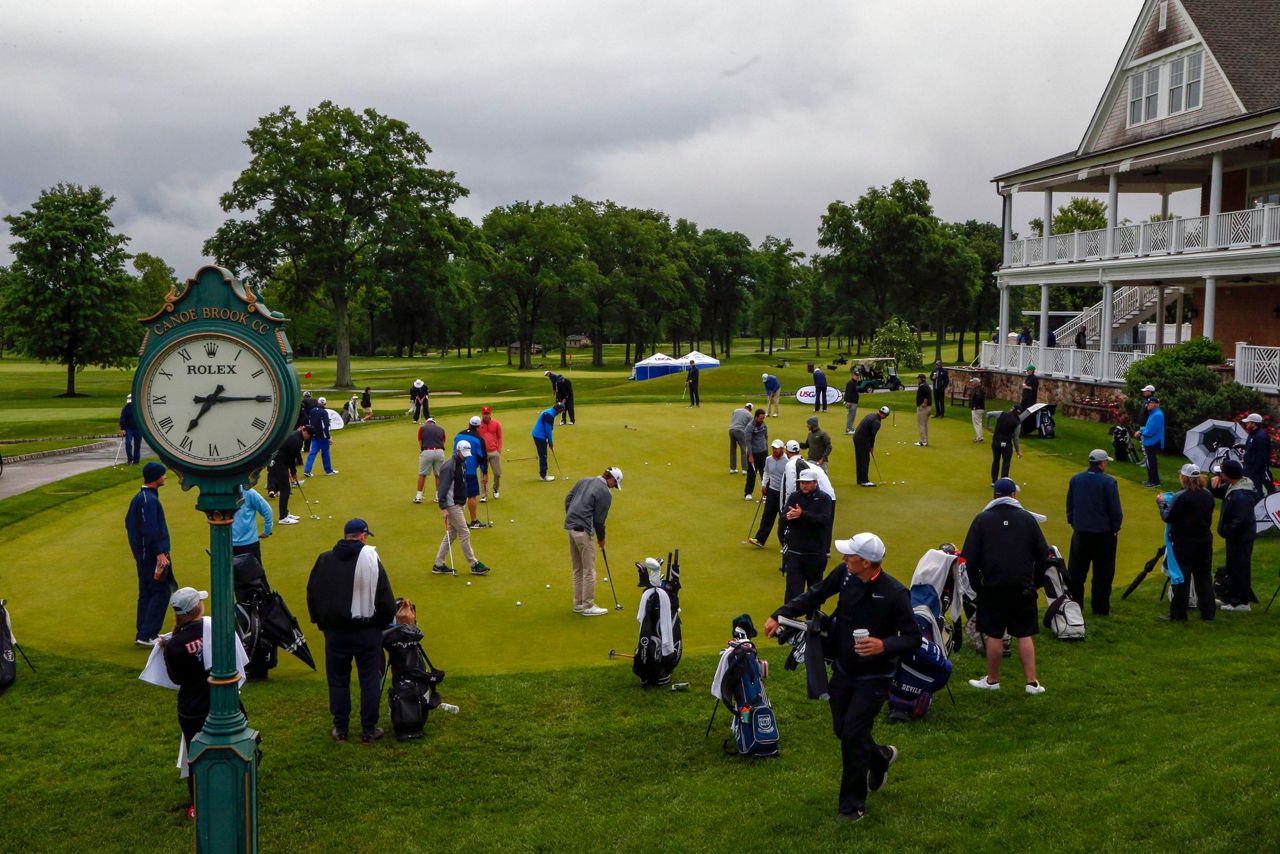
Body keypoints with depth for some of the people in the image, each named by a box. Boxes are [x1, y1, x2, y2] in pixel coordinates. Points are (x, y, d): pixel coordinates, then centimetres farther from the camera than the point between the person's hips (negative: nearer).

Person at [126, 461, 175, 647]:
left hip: (142, 554, 10)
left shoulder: (139, 498, 14)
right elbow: (151, 530, -24)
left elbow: (129, 523, 22)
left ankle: (143, 634, 20)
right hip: (152, 555, -10)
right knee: (161, 592, -7)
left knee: (146, 593, 15)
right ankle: (147, 635, -8)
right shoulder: (150, 500, -18)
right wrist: (160, 553, -24)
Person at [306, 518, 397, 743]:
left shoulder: (324, 560, 0)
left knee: (338, 680, 13)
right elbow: (386, 598, -8)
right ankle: (369, 730, 13)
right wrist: (383, 623, 8)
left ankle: (340, 729, 19)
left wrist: (321, 622, 19)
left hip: (335, 632, 3)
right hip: (368, 632, -3)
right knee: (370, 681, 8)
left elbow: (312, 595, 8)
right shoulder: (371, 559, -11)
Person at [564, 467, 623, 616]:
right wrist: (601, 538, 6)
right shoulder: (605, 493, -12)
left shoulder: (585, 481, 11)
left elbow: (568, 499, 13)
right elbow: (599, 519, -9)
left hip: (570, 527, 8)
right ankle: (588, 606, 7)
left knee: (577, 569, 17)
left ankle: (578, 603, 23)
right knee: (589, 571, 1)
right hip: (583, 531, -8)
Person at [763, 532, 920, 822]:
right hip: (843, 670, 6)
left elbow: (913, 638, -20)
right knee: (842, 731, 16)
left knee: (853, 735, -8)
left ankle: (853, 804, 9)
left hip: (874, 678, -6)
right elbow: (815, 596, 5)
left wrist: (885, 645, -39)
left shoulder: (894, 594, -25)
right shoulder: (845, 574, -10)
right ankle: (880, 756, 47)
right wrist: (779, 615, -3)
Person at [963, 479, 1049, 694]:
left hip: (992, 587, -1)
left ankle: (992, 680, 17)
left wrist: (976, 582, 9)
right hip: (1023, 588, 1)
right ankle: (1032, 682, 8)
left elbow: (969, 557, -4)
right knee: (1025, 635, 8)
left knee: (994, 635, 6)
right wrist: (1034, 579, 16)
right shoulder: (1027, 519, 0)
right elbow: (1043, 554, 4)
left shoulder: (982, 519, -3)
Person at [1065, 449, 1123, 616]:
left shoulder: (1075, 479, 1)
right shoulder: (1108, 482, -15)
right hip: (1103, 533, -4)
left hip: (1080, 532, 4)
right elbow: (1115, 509, -12)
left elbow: (1069, 505, 9)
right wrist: (1116, 527, 2)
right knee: (1102, 573, 6)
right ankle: (1100, 608, 10)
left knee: (1076, 571, 13)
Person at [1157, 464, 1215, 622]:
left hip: (1184, 543, -6)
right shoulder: (1208, 495, 2)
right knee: (1204, 577, 13)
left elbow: (1168, 517, -15)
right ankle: (1207, 613, 18)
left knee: (1181, 578, 3)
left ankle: (1178, 614, 8)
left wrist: (1161, 503, 2)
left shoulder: (1180, 497, -19)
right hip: (1205, 541, 6)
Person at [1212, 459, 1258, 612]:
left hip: (1241, 538, -10)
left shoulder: (1241, 496, -29)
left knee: (1239, 568, 0)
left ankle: (1242, 602, 9)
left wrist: (1225, 531, -16)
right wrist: (1216, 487, -5)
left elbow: (1240, 521, -29)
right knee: (1232, 567, 19)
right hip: (1234, 536, 10)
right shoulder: (1232, 487, 1)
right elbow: (1220, 494, 17)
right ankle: (1233, 597, 31)